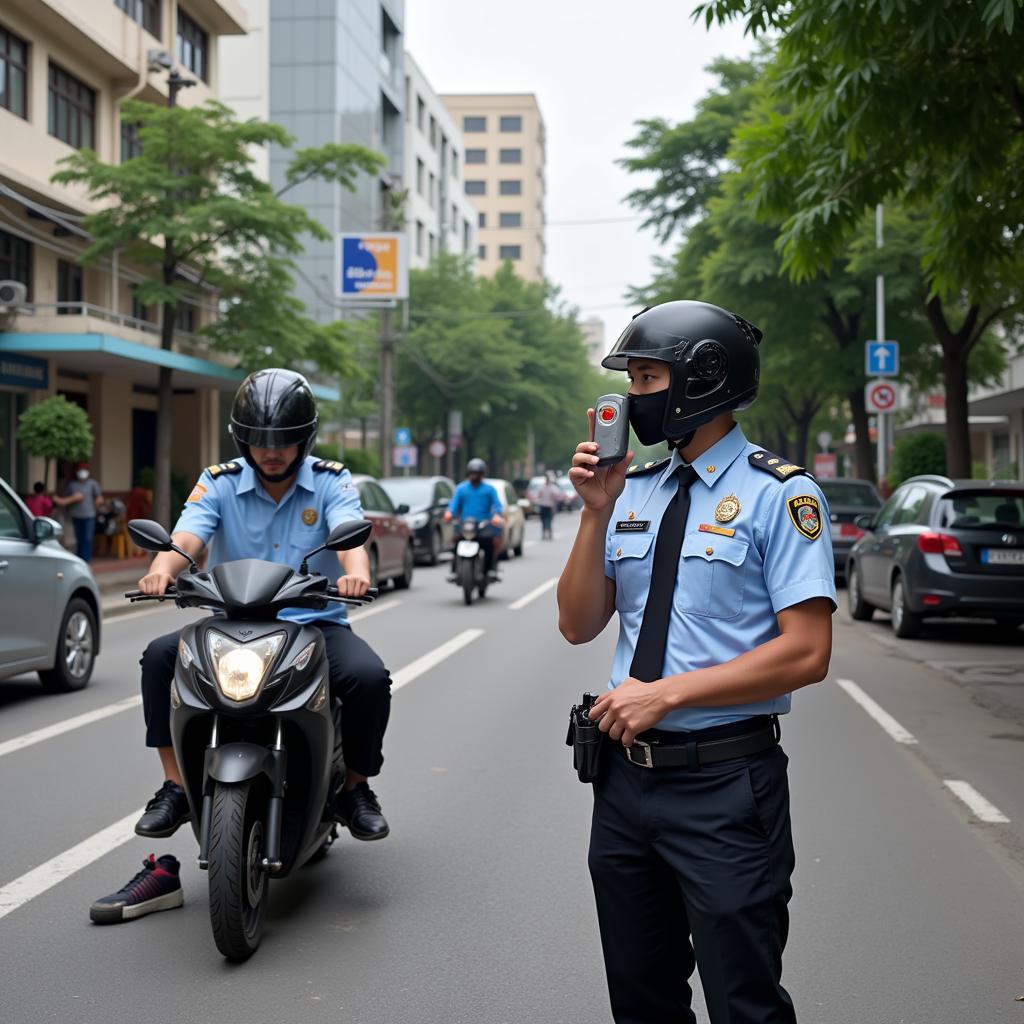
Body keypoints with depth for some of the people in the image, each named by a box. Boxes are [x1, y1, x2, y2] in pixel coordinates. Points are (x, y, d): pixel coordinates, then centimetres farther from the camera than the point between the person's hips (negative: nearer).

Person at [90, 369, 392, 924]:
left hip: (315, 622, -1)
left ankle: (354, 785, -2)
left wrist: (356, 571, -44)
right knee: (161, 656, -25)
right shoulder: (219, 483, 2)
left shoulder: (332, 482, 0)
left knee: (369, 677, -29)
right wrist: (163, 568, -40)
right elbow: (187, 535, -15)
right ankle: (176, 786, -13)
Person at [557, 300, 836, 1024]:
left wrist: (666, 693, -18)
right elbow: (578, 626, 7)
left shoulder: (780, 494, -10)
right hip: (625, 773, 6)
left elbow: (807, 652, -16)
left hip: (726, 784, -6)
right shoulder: (633, 490, 9)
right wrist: (597, 513, -6)